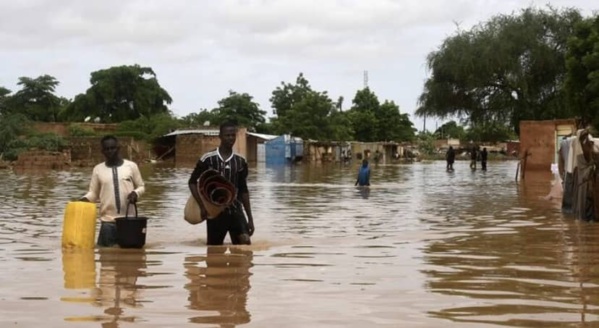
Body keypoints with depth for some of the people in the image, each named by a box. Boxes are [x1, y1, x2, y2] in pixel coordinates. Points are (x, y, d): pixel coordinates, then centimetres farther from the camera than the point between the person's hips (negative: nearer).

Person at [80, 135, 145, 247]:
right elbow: (93, 193, 9)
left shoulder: (131, 166, 3)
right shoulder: (98, 169, 6)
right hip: (108, 221, 1)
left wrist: (136, 193, -12)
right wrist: (85, 199, -13)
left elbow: (141, 186, 11)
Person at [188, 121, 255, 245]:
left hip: (235, 210, 2)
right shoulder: (208, 159, -6)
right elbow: (192, 182, 1)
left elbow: (243, 190, 10)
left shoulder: (240, 162, 4)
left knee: (245, 241, -18)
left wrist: (250, 218, 7)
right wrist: (202, 206, -9)